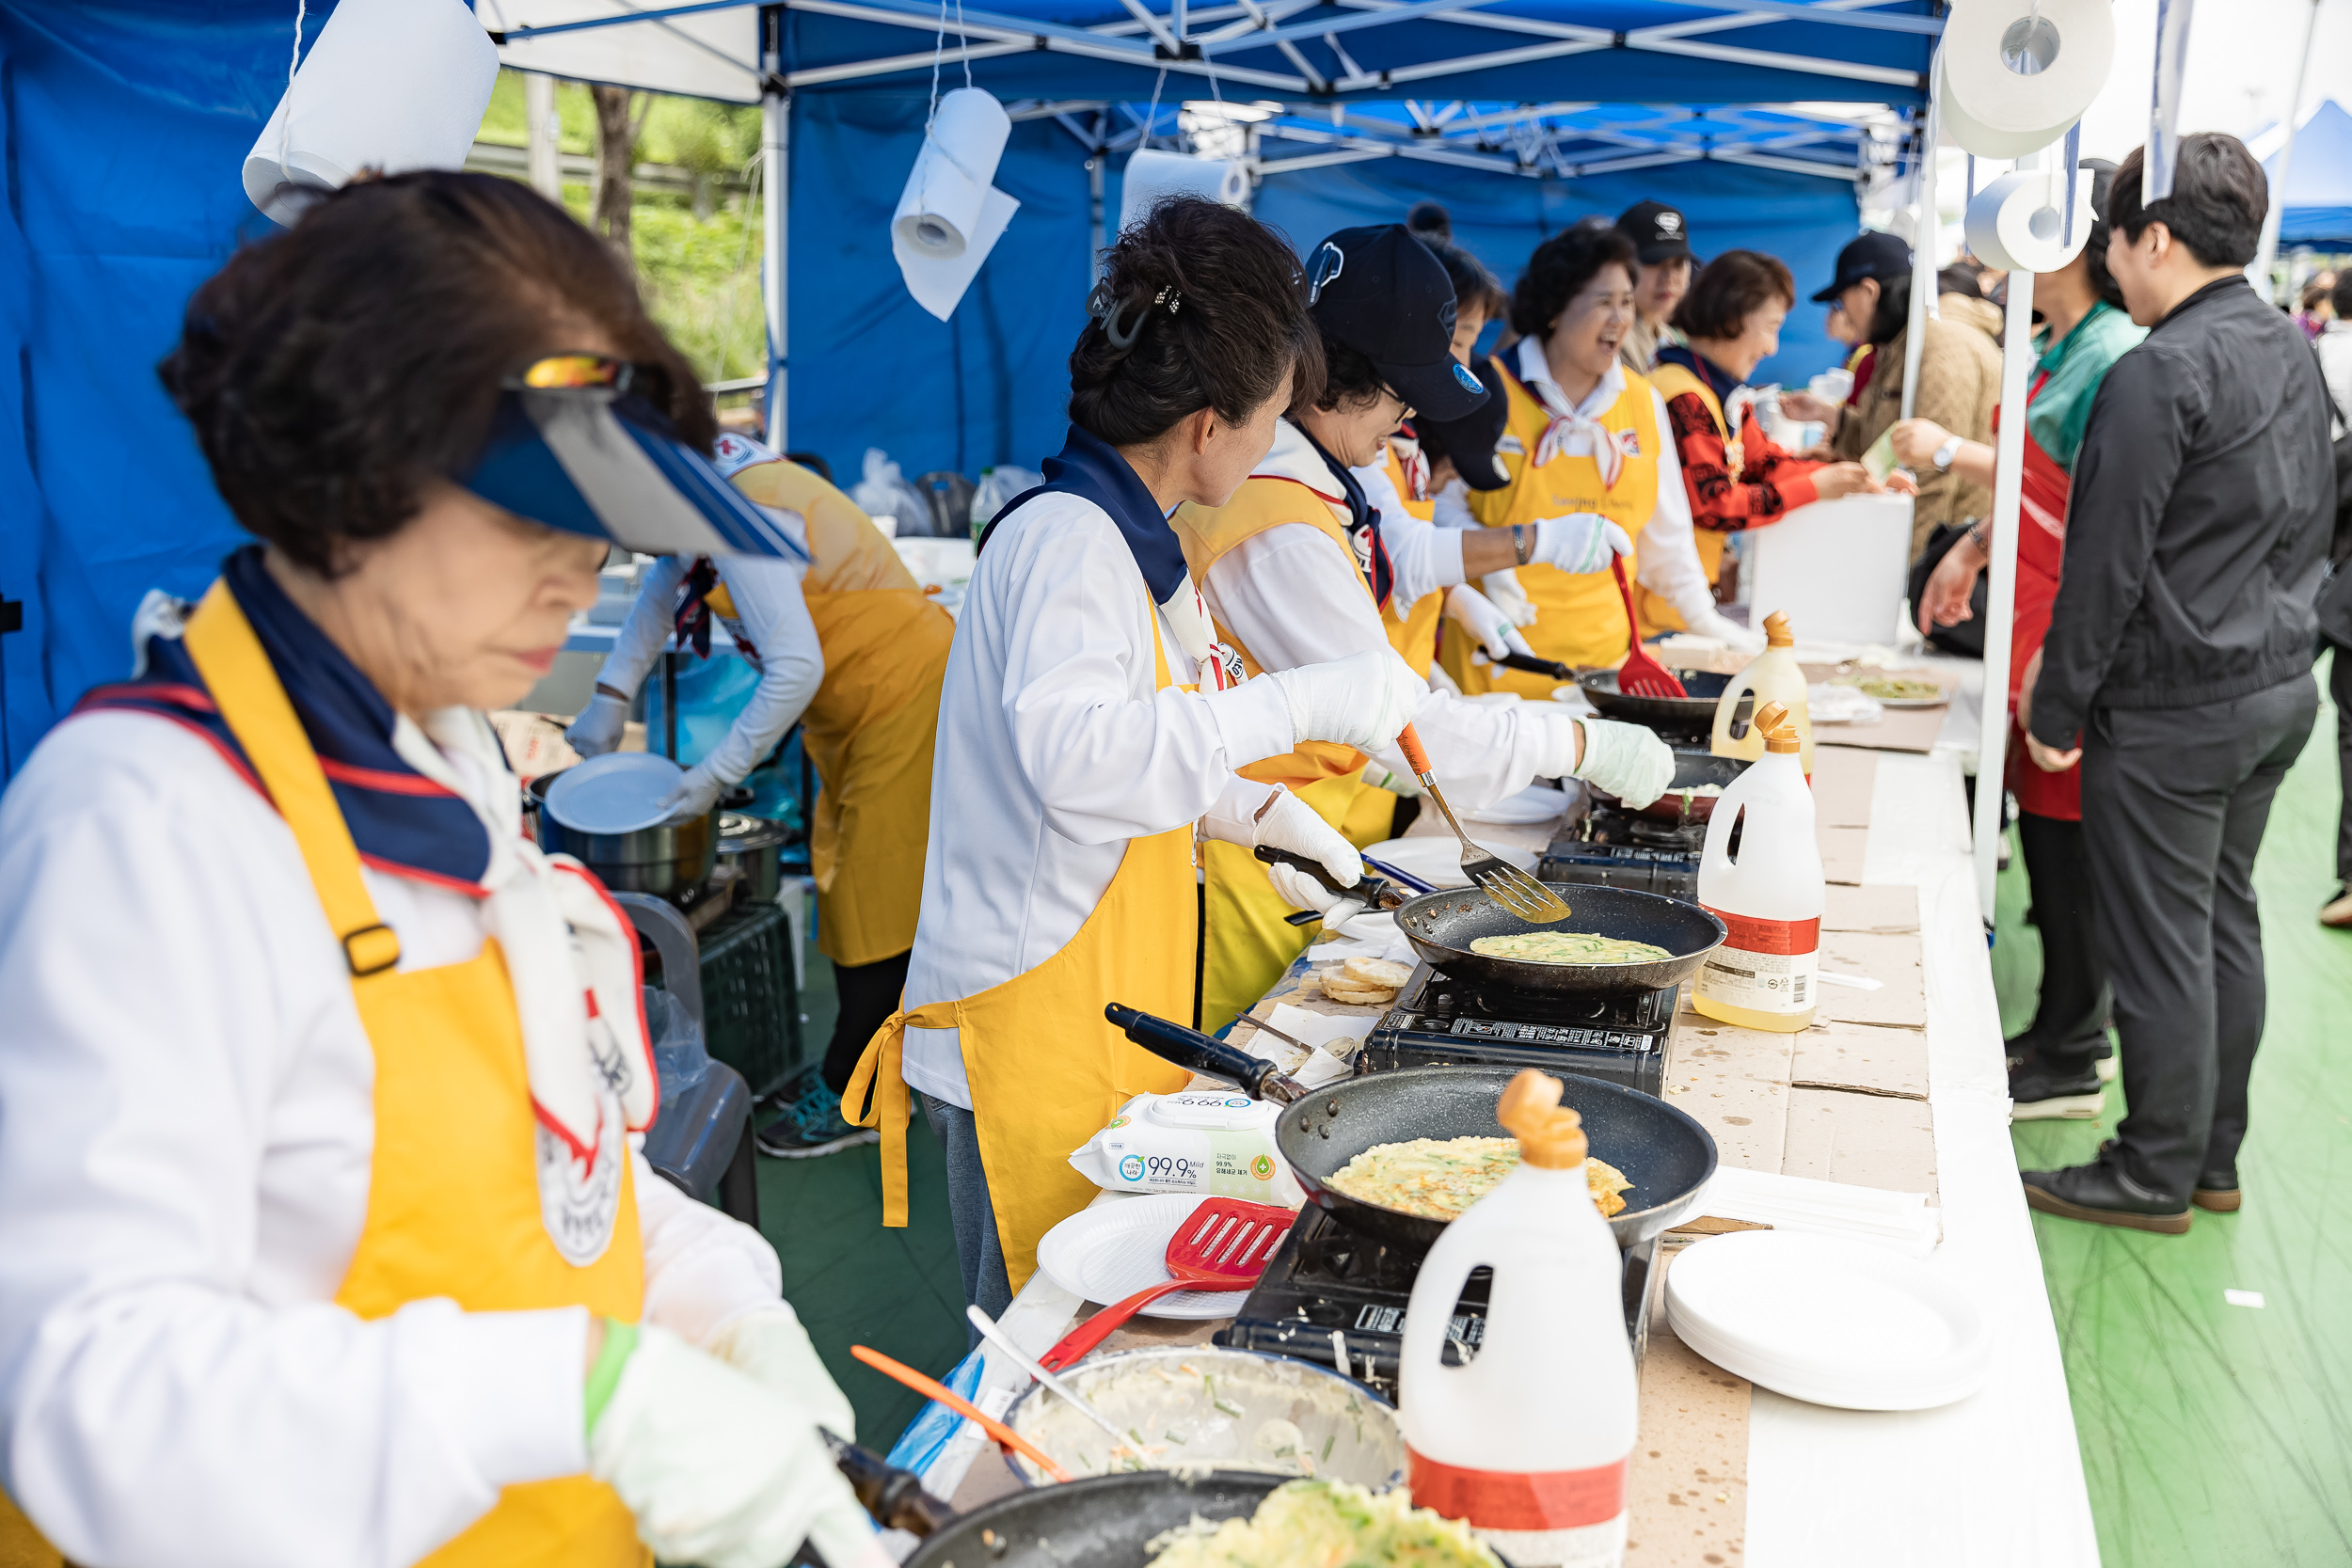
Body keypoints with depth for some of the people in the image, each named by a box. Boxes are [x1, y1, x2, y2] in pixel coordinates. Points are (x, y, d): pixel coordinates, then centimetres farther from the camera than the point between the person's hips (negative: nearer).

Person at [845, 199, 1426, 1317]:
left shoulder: (1121, 539, 15)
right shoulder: (1066, 538, -17)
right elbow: (1075, 754, -33)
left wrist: (1260, 814, 20)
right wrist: (1302, 703, -32)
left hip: (1100, 1010, 10)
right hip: (1034, 1022, -9)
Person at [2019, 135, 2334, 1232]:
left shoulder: (2157, 372, -19)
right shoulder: (2293, 353, 9)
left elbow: (2105, 563, -18)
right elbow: (2315, 518, 17)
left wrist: (2057, 711, -10)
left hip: (2173, 708, -9)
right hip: (2281, 685, 9)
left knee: (2160, 946, 2)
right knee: (2225, 922, 17)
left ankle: (2155, 1177, 15)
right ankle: (2214, 1158, 28)